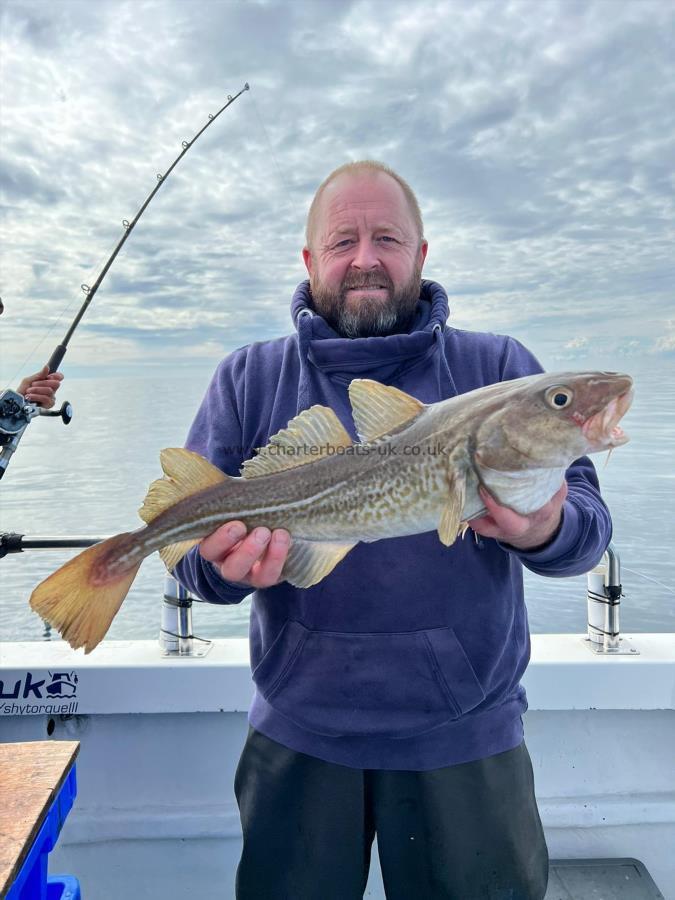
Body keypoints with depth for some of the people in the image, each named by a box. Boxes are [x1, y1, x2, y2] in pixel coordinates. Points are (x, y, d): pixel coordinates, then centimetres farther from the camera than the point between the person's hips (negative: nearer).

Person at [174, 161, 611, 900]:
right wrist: (222, 563, -25)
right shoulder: (249, 380, 1)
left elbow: (587, 517, -5)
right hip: (298, 736, 1)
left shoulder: (499, 367, -1)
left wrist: (547, 531, -28)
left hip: (466, 735, 0)